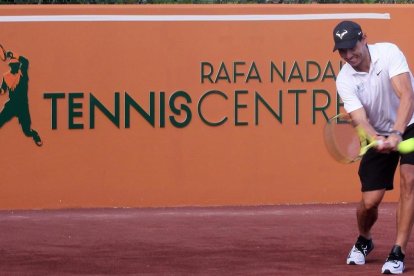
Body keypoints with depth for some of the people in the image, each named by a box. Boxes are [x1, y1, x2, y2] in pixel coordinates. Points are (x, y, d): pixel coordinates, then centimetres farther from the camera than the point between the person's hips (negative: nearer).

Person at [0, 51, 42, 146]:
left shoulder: (22, 73, -6)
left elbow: (25, 62, -21)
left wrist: (13, 56, -24)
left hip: (23, 105, -3)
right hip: (11, 105, 3)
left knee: (27, 130, -5)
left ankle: (36, 136, 27)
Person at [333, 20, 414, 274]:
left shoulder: (389, 53, -23)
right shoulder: (345, 80, -15)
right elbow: (360, 120, -24)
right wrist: (378, 140, -46)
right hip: (379, 134, 2)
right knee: (370, 201, -5)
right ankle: (364, 241, 29)